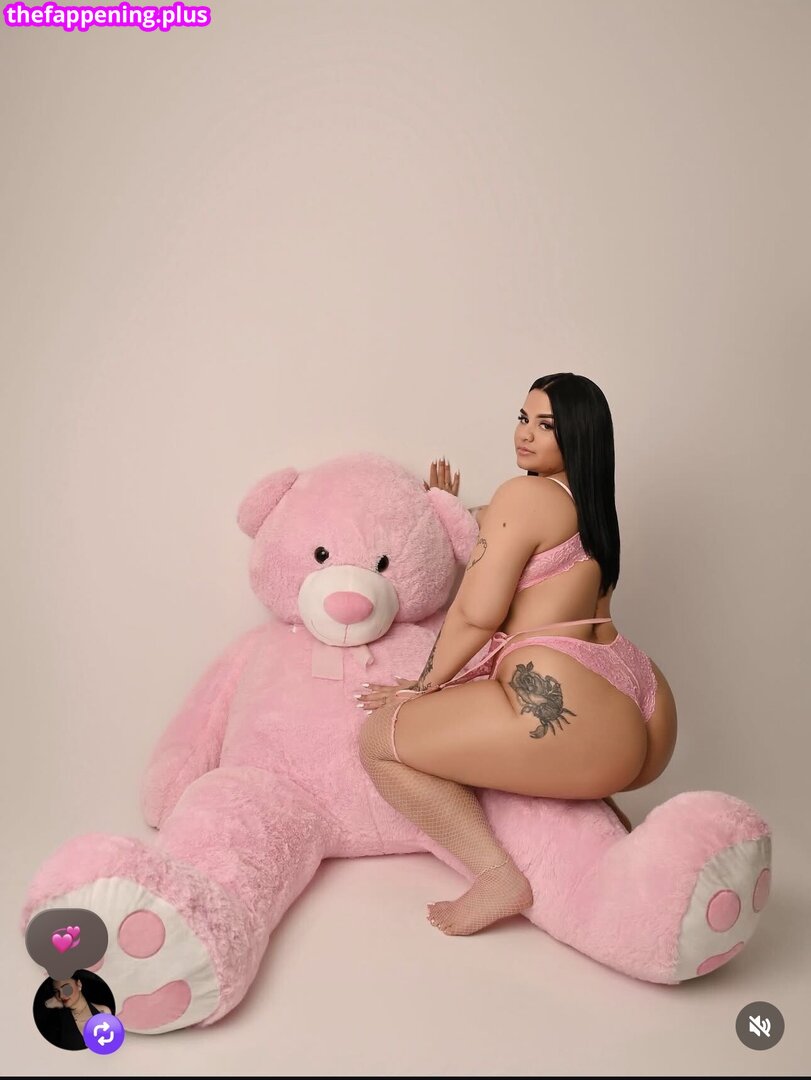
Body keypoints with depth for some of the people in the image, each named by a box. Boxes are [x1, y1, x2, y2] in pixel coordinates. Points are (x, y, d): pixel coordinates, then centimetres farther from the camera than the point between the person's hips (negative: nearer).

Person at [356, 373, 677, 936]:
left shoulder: (523, 494, -5)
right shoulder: (592, 505, 20)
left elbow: (477, 615, -8)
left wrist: (424, 684, 4)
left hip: (570, 708, -10)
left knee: (380, 735, 1)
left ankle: (498, 876, -8)